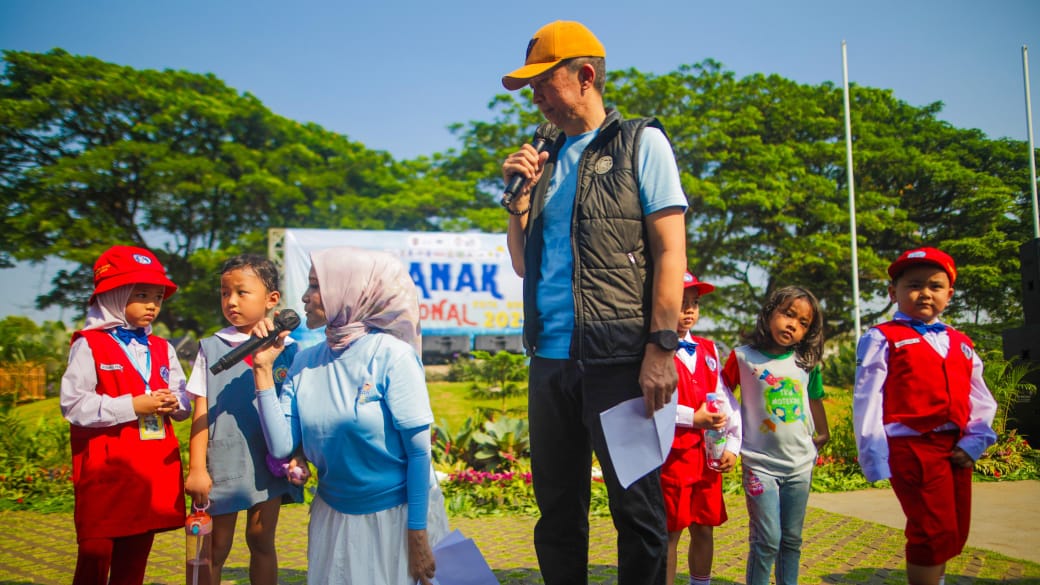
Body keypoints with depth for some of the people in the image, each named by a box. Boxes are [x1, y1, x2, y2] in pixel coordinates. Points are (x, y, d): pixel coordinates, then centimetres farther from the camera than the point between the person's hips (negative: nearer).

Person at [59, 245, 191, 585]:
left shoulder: (163, 349, 14)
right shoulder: (89, 345, -5)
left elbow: (185, 402, 14)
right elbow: (74, 405, -15)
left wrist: (174, 403, -9)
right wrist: (132, 406, -18)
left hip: (155, 469, 6)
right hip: (105, 468, -5)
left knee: (135, 558, 14)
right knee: (95, 556, 0)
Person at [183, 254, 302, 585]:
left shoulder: (285, 349, -1)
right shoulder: (211, 347, 1)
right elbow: (201, 412, 0)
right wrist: (197, 469, -4)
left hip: (268, 464, 0)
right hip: (222, 462, 0)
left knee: (261, 543, 11)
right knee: (215, 548, 8)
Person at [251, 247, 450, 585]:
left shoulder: (391, 355, -17)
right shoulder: (305, 362, -2)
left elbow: (419, 452, -15)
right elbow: (281, 446, -8)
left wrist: (418, 538, -15)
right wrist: (263, 370, -10)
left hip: (397, 514, -4)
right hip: (333, 517, 5)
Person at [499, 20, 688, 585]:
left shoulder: (640, 142, 2)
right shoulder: (550, 160, 18)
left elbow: (670, 248, -6)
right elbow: (523, 263, 21)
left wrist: (661, 346, -15)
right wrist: (521, 193, 7)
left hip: (617, 359, -6)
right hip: (550, 358, 6)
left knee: (637, 507, 2)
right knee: (557, 508, 12)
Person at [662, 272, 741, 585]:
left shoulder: (708, 350, 13)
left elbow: (727, 401, 11)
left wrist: (732, 445, 1)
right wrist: (692, 418, -20)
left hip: (708, 454, 6)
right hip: (672, 453, -6)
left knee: (704, 528, 14)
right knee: (670, 532, 2)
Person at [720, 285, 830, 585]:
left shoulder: (807, 363, 4)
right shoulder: (743, 357, -6)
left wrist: (822, 434, 25)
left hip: (800, 464, 4)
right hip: (760, 464, -4)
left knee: (792, 539, 12)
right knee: (767, 541, -7)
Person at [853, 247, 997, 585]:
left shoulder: (961, 344, 14)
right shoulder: (882, 340, -4)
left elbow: (981, 400, 13)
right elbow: (866, 402, -10)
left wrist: (974, 442, -1)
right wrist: (874, 457, -14)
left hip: (955, 449, 7)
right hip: (912, 449, -6)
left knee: (954, 534, 14)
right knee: (934, 532, -6)